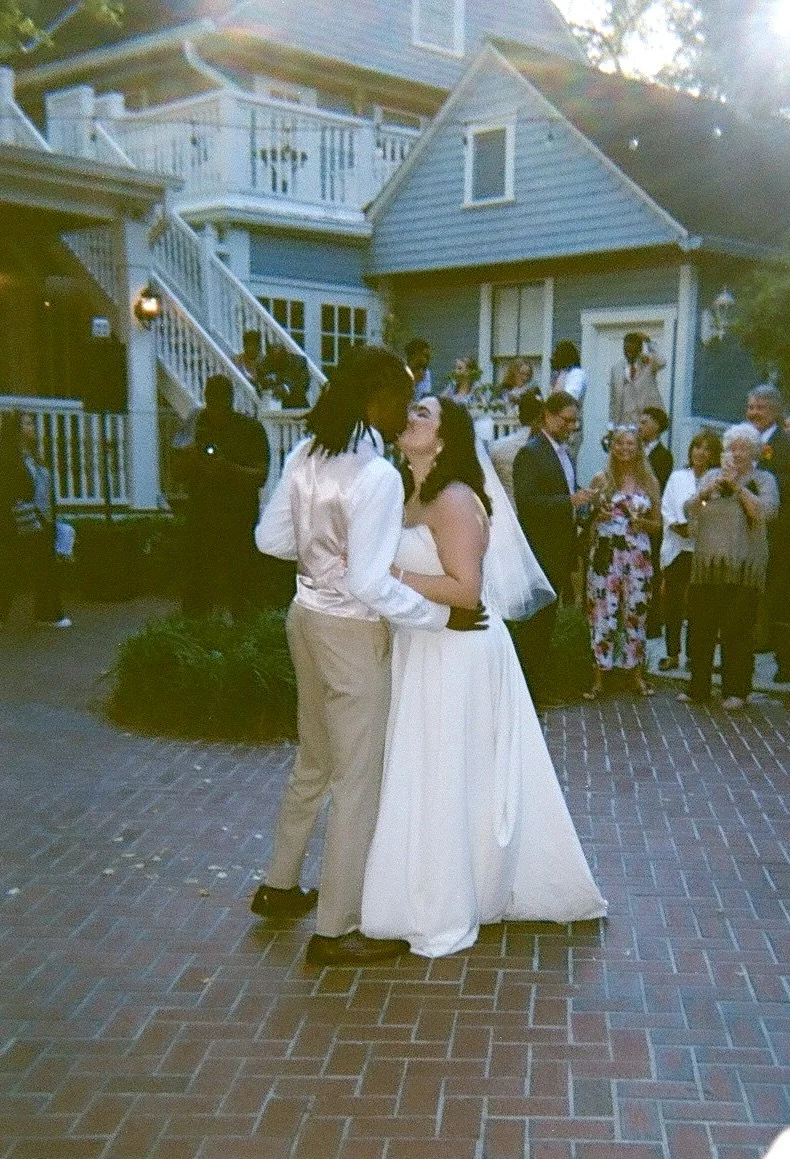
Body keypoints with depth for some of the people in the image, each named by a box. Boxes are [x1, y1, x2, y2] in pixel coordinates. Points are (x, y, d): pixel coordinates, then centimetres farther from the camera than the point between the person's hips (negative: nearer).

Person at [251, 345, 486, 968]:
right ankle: (336, 930, 16)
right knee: (358, 782, 5)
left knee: (314, 762, 25)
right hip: (351, 633, -9)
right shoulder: (378, 475, -24)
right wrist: (441, 616, -17)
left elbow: (270, 537, 7)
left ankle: (280, 886, 40)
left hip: (308, 617, 9)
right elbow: (370, 584, -26)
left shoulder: (307, 454, 1)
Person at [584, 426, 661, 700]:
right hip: (604, 555, -1)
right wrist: (597, 515, -10)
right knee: (603, 613, -2)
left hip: (637, 557, 1)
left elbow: (657, 523, 12)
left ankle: (637, 674, 17)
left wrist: (642, 523, -9)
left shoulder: (649, 482, 8)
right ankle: (598, 678, 5)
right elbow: (588, 519, 11)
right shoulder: (600, 480, 5)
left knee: (636, 612, 6)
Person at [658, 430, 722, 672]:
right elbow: (666, 508, 10)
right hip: (677, 549, 3)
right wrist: (675, 525, -7)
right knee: (673, 602, 5)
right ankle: (673, 653, 14)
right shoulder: (678, 477, 11)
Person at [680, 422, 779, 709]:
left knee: (737, 630, -1)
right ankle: (699, 688, 14)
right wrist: (706, 490, -12)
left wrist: (737, 485, -12)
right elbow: (689, 508, 4)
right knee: (701, 627, 4)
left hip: (744, 569, -3)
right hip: (706, 565, 3)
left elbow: (764, 511, -12)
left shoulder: (763, 480, 5)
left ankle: (736, 690, 8)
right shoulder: (712, 476, 14)